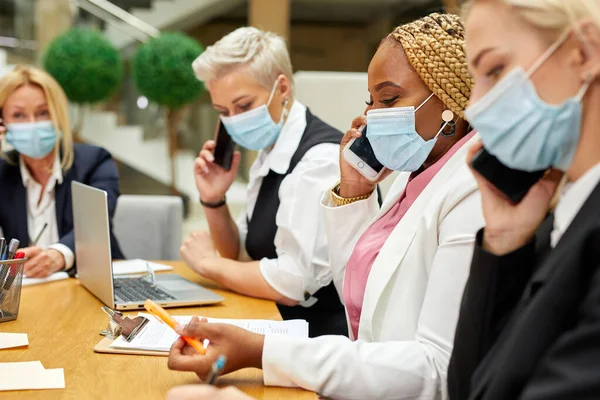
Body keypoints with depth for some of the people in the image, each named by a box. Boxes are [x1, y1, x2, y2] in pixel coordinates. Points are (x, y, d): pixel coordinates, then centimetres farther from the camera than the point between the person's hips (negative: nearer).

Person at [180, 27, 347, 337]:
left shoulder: (322, 159, -20)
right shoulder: (271, 153, 8)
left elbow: (290, 283, -25)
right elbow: (241, 255, 16)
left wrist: (209, 263, -9)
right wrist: (213, 201, -1)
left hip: (322, 336, -8)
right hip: (279, 328, 8)